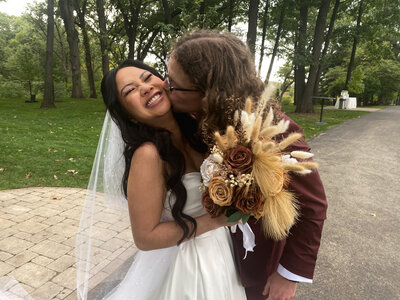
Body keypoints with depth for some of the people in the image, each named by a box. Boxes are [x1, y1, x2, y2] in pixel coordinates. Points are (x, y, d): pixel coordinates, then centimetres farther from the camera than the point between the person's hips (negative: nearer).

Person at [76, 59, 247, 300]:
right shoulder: (148, 154, -28)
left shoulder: (190, 129, -8)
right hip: (187, 263, -7)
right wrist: (219, 218, -23)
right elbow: (146, 237, -22)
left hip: (220, 247, 7)